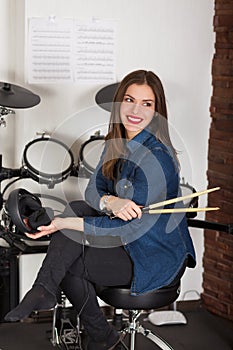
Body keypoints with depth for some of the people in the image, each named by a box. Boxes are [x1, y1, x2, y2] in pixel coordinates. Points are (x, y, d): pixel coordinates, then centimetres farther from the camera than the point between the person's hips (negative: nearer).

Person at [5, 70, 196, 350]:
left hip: (158, 259, -8)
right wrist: (111, 202, -28)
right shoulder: (117, 142, 2)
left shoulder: (156, 157, -26)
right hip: (130, 242, 8)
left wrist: (65, 224, -27)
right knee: (77, 208, -14)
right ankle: (43, 290, -15)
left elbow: (132, 227, -26)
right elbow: (93, 189, -2)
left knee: (68, 264, -14)